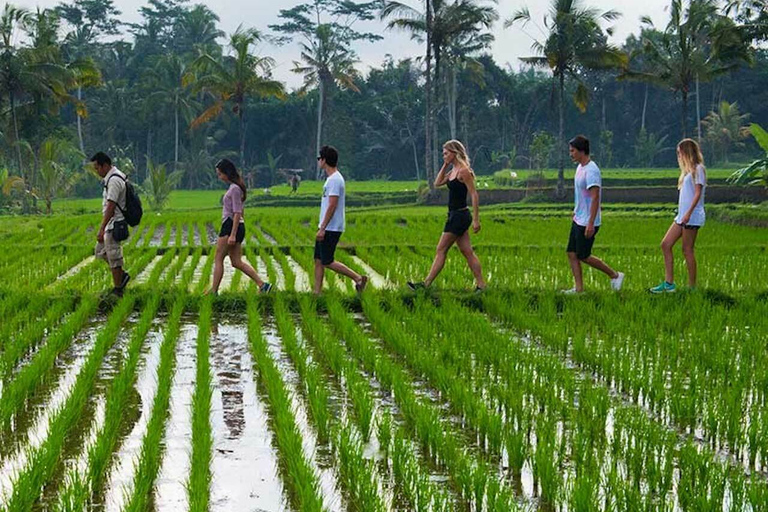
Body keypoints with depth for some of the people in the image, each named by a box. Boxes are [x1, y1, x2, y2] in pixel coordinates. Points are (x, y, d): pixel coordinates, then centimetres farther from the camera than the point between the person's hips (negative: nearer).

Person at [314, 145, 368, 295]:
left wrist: (322, 229, -24)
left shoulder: (334, 180, -18)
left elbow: (332, 206, -23)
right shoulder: (332, 178, 15)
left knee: (327, 262, -8)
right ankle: (317, 293, 10)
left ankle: (358, 278, -3)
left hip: (331, 229, -10)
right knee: (318, 260, 9)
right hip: (326, 228, 10)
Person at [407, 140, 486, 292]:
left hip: (459, 216, -10)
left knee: (441, 250, -5)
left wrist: (476, 219, -20)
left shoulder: (463, 171, -15)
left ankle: (426, 284, -1)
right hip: (455, 215, 10)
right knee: (467, 252, 9)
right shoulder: (453, 171, 12)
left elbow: (474, 195, -18)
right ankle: (480, 284, 9)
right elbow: (438, 183, 18)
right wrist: (445, 165, 7)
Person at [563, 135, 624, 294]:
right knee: (572, 253, 7)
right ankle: (579, 288, 10)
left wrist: (590, 223, -27)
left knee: (583, 256, -3)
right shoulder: (580, 167, 11)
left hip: (587, 222, -10)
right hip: (578, 220, 10)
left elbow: (595, 198, -24)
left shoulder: (591, 171, -20)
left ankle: (615, 275, 10)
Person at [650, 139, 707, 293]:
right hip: (682, 215, 10)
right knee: (666, 244, 4)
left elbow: (698, 193, -16)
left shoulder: (698, 169, -8)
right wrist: (682, 214, 18)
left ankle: (692, 286, 0)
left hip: (692, 216, -10)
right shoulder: (688, 170, 21)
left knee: (687, 250, -6)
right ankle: (669, 284, 3)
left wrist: (689, 213, -23)